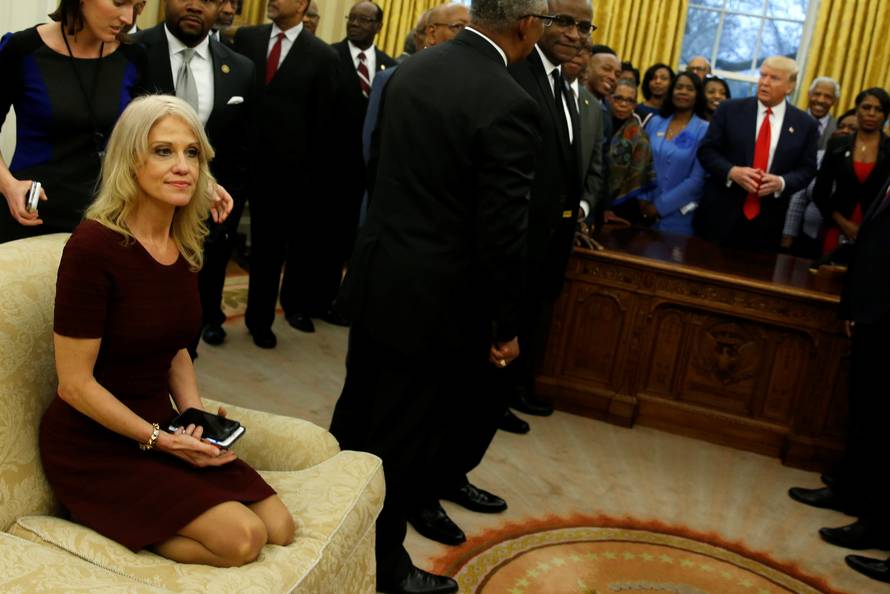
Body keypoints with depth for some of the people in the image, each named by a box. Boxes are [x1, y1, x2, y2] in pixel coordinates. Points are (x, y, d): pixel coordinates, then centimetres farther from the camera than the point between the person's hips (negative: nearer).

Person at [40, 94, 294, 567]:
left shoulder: (184, 245, 1)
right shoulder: (93, 245, -22)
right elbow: (74, 383, -19)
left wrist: (195, 414, -3)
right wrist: (159, 440, -18)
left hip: (158, 430, 7)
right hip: (94, 446, -7)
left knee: (280, 528, -2)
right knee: (241, 538, -17)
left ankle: (125, 522, 9)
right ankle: (101, 521, 2)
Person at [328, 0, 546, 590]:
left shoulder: (412, 68, 3)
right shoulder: (509, 104, -21)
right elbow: (502, 233, -20)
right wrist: (505, 325, -8)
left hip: (376, 274, 8)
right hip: (434, 298, -7)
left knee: (356, 414, 22)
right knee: (404, 442, 9)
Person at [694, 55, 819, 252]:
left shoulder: (805, 124, 5)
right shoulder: (730, 109, 1)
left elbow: (807, 169, 5)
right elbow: (706, 151, 1)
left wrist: (781, 182, -15)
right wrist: (731, 172, -17)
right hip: (720, 214, 0)